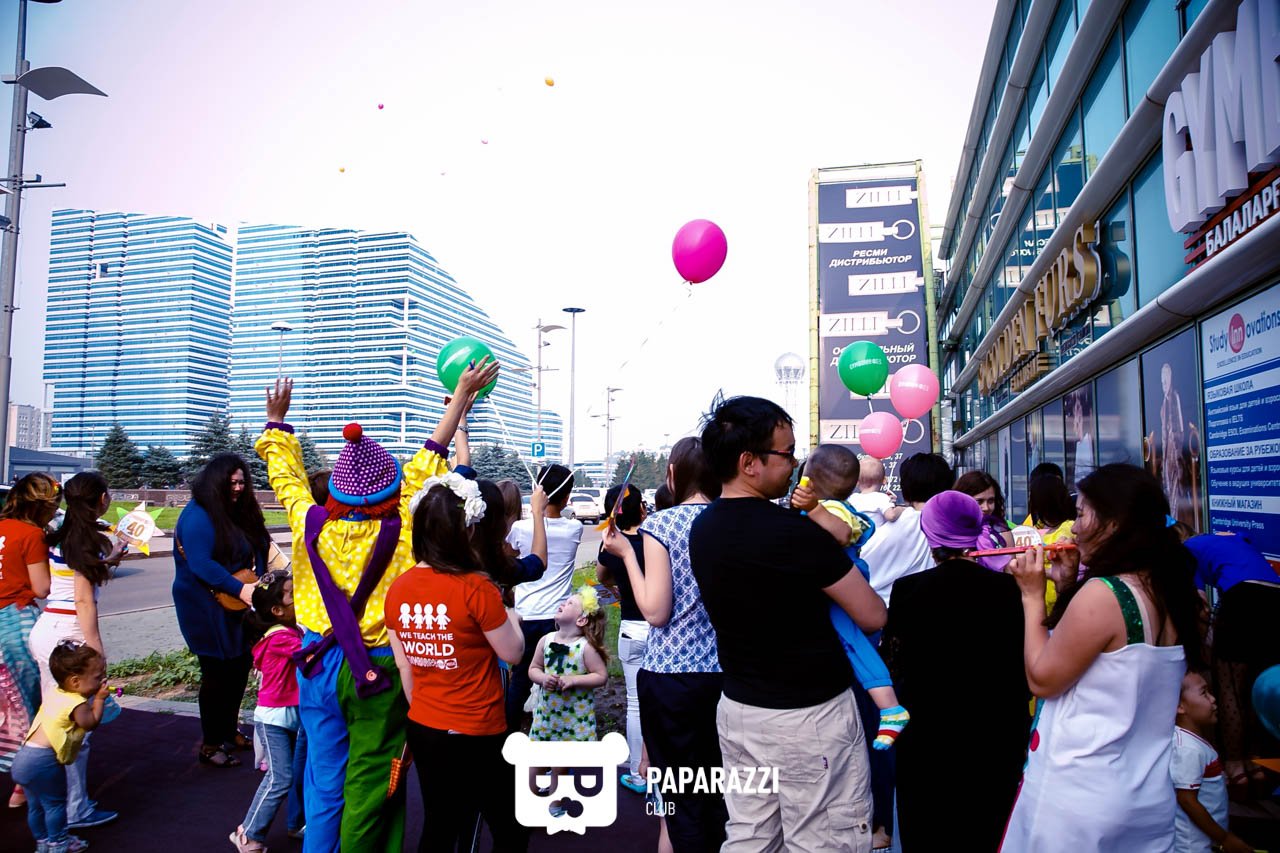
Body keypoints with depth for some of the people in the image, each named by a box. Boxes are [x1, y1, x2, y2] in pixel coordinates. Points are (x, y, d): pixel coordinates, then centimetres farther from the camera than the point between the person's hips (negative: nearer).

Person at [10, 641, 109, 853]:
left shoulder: (56, 695, 11)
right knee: (55, 802, 7)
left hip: (24, 757, 9)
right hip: (43, 761, -9)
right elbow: (90, 723, -21)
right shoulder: (77, 703, -17)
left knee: (35, 804, 21)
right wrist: (99, 700, -11)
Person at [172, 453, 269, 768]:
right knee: (217, 674, 1)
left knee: (239, 669, 14)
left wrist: (260, 582, -3)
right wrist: (239, 589, -28)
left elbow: (256, 552, 14)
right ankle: (211, 745, 15)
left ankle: (230, 731, 31)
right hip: (207, 609, -8)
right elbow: (201, 564, -26)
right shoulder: (197, 516, -17)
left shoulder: (240, 513, 9)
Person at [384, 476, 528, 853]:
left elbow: (403, 667, 5)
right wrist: (512, 619, 9)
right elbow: (513, 654, -10)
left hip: (423, 729, 6)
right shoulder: (475, 588, -22)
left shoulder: (397, 590, -5)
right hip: (478, 734, -6)